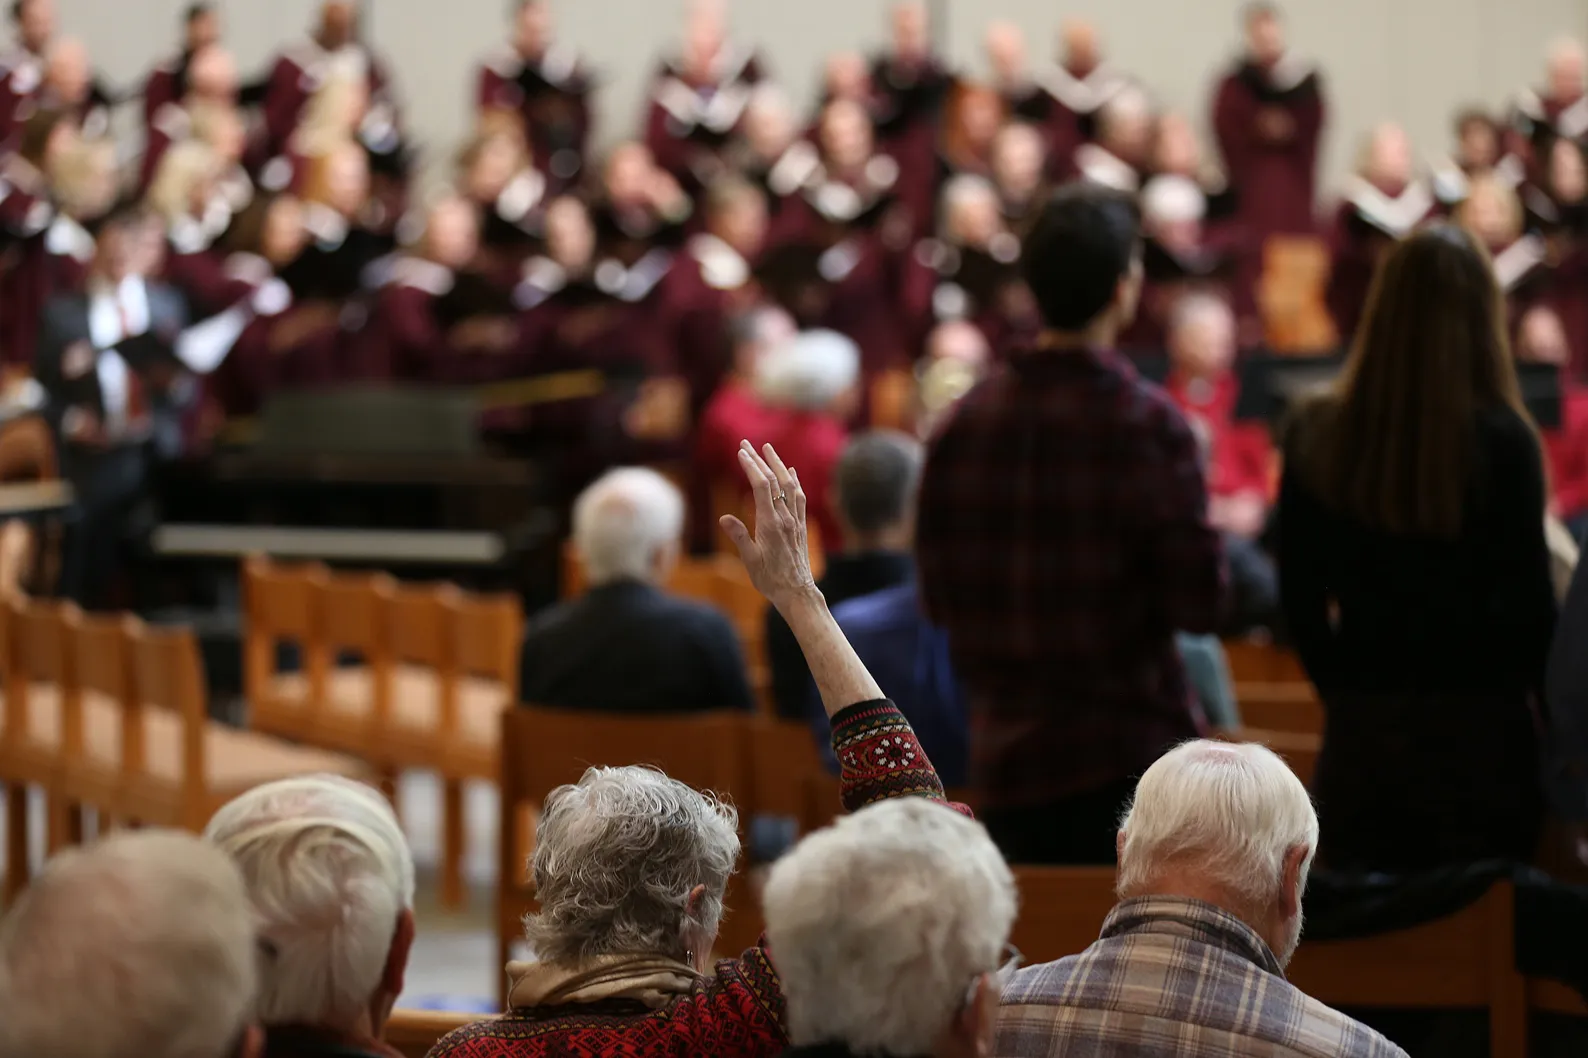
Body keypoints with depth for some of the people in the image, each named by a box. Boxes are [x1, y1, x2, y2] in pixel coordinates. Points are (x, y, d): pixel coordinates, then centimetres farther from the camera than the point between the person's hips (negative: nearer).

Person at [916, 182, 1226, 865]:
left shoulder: (964, 424, 1)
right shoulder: (1148, 425, -13)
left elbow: (938, 600, 7)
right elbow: (1200, 604, -12)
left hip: (1005, 757, 5)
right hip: (1129, 753, -4)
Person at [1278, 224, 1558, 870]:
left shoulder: (1317, 437, -1)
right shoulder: (1501, 441, -13)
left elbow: (1299, 600, 5)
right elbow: (1529, 603, -9)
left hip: (1359, 732, 3)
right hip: (1477, 730, -3)